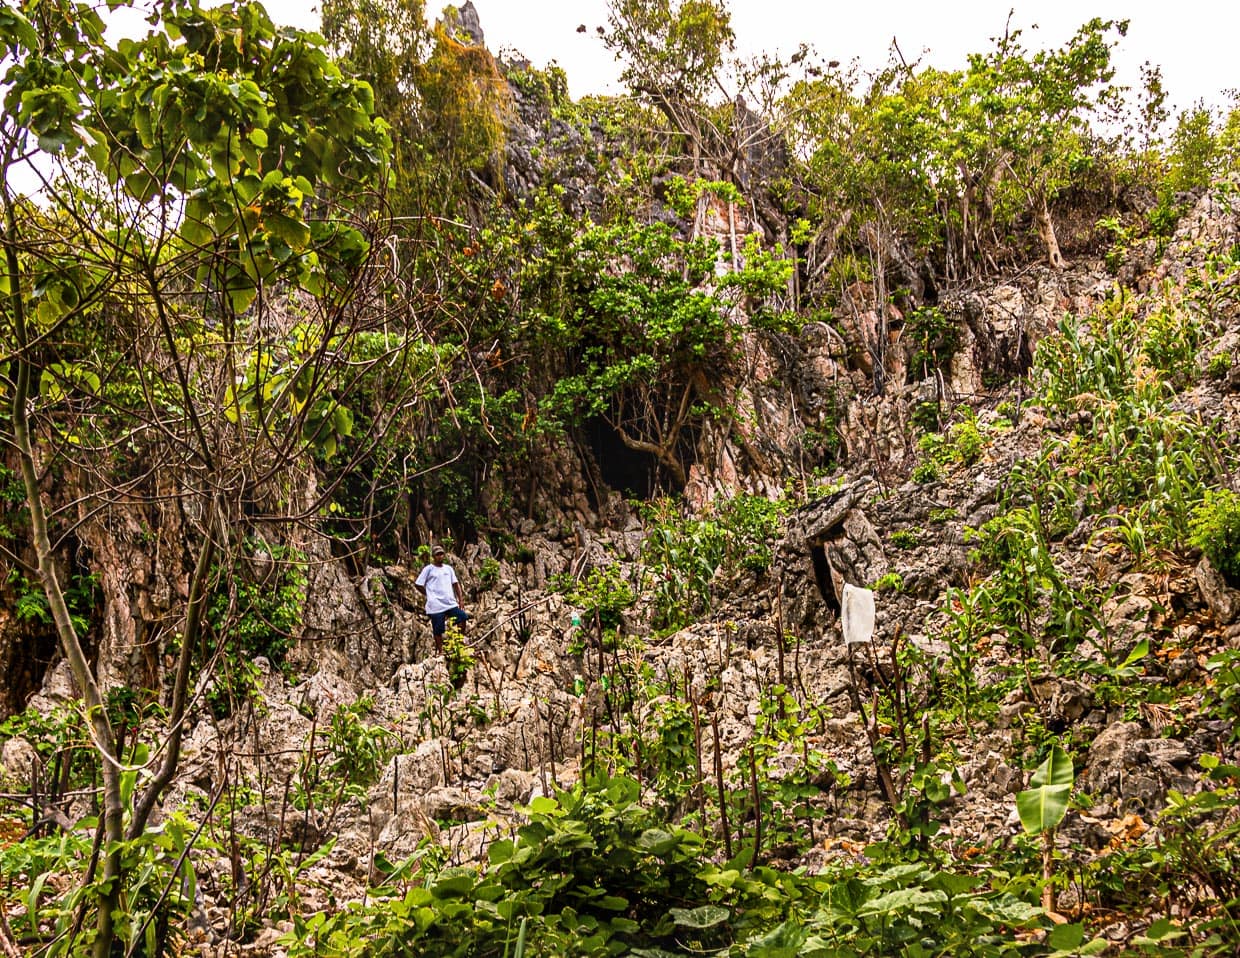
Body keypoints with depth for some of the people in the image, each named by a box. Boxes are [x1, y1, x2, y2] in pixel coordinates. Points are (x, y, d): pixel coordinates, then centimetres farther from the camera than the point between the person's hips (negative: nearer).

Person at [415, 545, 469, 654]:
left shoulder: (448, 568, 13)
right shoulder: (428, 569, -1)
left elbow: (455, 584, 15)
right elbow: (418, 585, 0)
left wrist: (460, 599, 7)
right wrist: (430, 595, 3)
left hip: (451, 603, 4)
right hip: (436, 606, -4)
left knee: (463, 618, -9)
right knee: (438, 631, 0)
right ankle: (439, 651, 12)